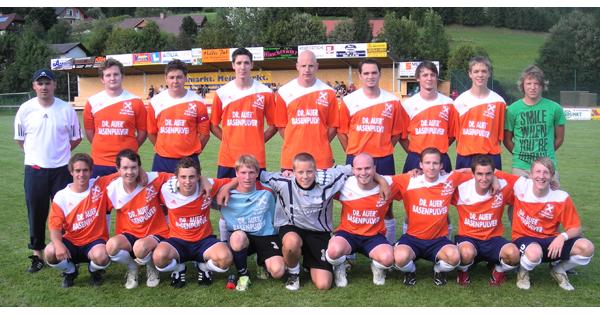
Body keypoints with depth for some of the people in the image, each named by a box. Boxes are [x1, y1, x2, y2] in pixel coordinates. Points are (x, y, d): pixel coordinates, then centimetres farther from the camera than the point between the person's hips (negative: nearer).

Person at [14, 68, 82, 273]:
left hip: (61, 169, -1)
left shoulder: (66, 109, -2)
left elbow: (76, 138, 8)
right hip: (34, 169, 1)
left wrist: (59, 152, 4)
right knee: (36, 213, 7)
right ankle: (37, 254, 20)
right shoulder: (25, 109, -1)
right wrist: (36, 152, 6)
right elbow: (19, 138, 10)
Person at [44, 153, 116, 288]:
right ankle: (70, 271, 9)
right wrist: (59, 244, -28)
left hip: (95, 241, -1)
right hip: (71, 242, 2)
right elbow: (55, 226, -8)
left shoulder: (99, 185, -6)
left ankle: (94, 271, 7)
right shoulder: (61, 197, -6)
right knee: (49, 253, -27)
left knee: (101, 257, -35)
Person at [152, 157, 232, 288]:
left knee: (225, 258, -31)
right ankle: (179, 269, 6)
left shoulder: (208, 186, -14)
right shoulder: (167, 190, -13)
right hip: (177, 240, 0)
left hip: (204, 239, 0)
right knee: (159, 256, -34)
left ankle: (203, 267, 9)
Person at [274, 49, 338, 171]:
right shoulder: (284, 92, 5)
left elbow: (333, 126, 7)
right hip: (291, 157, 0)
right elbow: (281, 125, 7)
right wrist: (294, 143, 0)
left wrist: (320, 143, -1)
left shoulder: (328, 92, 4)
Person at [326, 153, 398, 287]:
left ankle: (377, 268, 11)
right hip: (347, 233, -1)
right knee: (334, 250, -36)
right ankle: (339, 269, 5)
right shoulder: (344, 186, -13)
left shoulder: (387, 184, -10)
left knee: (388, 258, -31)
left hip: (374, 236, 1)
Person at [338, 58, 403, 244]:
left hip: (384, 160, 1)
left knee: (386, 206, 7)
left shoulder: (392, 101, 3)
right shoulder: (349, 101, 1)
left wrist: (383, 150, 4)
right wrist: (352, 152, 1)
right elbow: (341, 131, 6)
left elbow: (396, 133, 9)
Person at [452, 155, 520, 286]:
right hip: (468, 237, -1)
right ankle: (463, 271, 1)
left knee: (513, 253, -31)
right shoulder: (461, 189, -12)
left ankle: (499, 270, 7)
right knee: (466, 252, -38)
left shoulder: (503, 187, -10)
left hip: (493, 238, 2)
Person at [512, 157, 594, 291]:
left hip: (550, 240, 3)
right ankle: (523, 272, -1)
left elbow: (576, 228, -6)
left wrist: (563, 236, -25)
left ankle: (558, 270, 9)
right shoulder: (521, 185, -13)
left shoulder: (562, 198, -11)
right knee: (534, 253, -41)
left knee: (587, 248, -23)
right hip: (524, 238, -2)